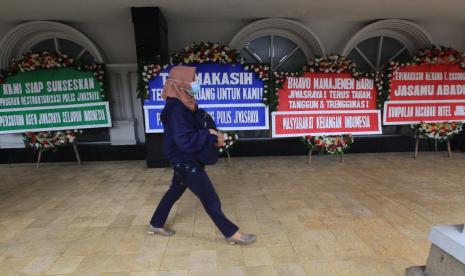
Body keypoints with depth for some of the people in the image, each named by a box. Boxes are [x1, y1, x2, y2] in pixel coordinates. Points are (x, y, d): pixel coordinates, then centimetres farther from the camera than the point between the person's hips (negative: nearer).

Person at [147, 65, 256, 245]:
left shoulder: (184, 105, 6)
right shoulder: (176, 109, -24)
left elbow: (195, 128, 11)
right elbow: (186, 141, -31)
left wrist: (211, 135, -7)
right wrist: (212, 138, -24)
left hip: (186, 159, 10)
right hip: (185, 161, -10)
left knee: (175, 191, 24)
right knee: (210, 199, 0)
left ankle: (156, 225, 42)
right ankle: (232, 234, 14)